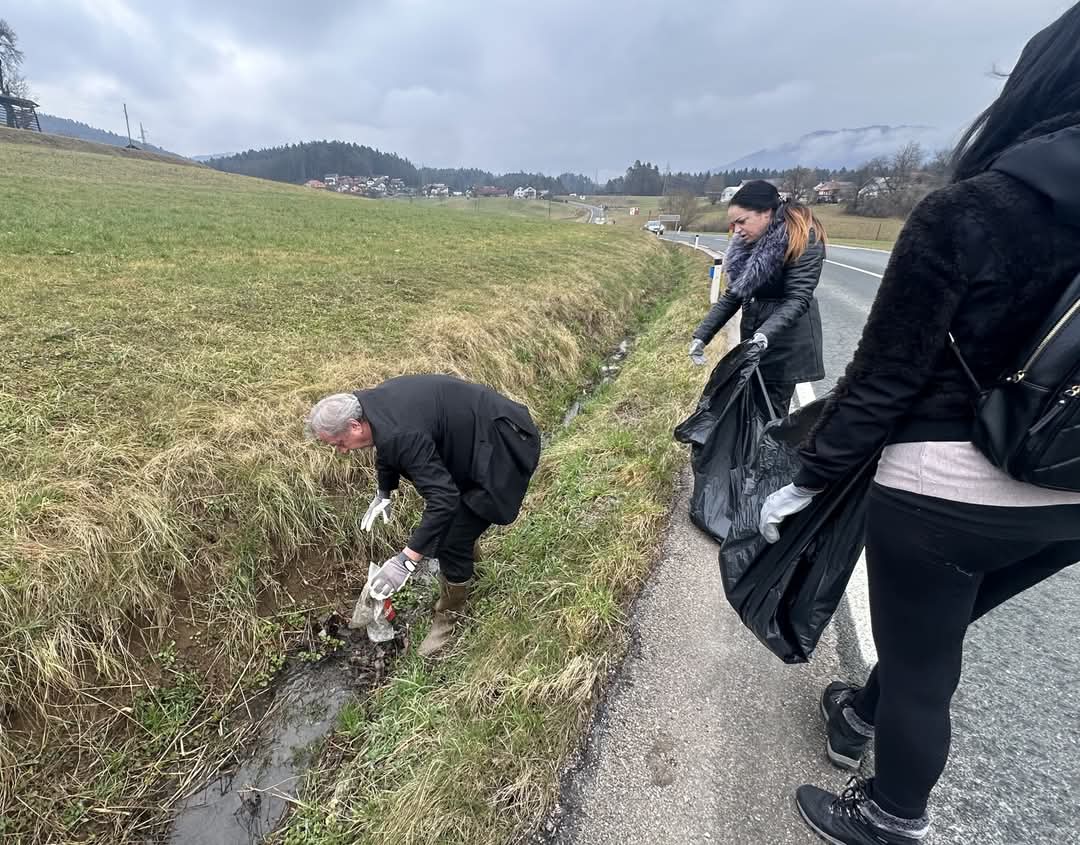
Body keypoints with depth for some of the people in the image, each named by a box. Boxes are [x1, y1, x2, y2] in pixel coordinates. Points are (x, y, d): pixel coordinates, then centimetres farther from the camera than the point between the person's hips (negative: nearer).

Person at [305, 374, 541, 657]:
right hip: (471, 432, 10)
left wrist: (406, 560, -32)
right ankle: (467, 554, 58)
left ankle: (447, 619, 20)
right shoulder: (370, 402, -3)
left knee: (452, 541, -3)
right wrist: (383, 493, 24)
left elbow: (443, 497, -34)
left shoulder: (401, 434, -33)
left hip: (501, 448, -10)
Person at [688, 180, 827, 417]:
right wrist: (701, 335, 3)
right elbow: (732, 296, 11)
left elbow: (798, 299, -21)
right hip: (753, 337, 7)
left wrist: (765, 335, -37)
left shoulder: (803, 240, -13)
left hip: (786, 344, -7)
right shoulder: (749, 244, 9)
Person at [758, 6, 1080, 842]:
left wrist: (807, 480, -7)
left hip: (942, 490, -6)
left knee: (919, 658, 14)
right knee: (930, 631, 27)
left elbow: (884, 379, -17)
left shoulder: (964, 213, -16)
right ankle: (864, 715, 54)